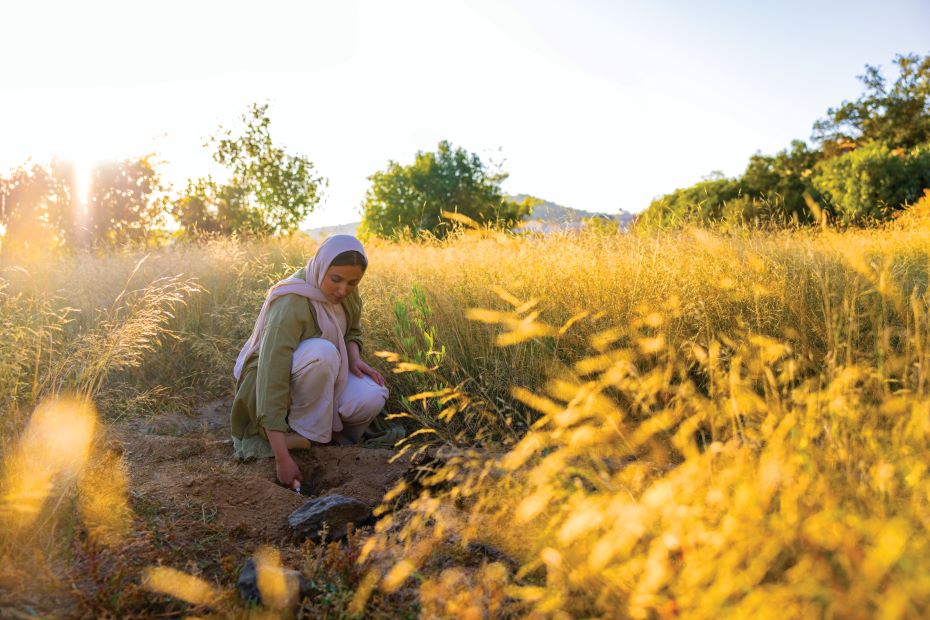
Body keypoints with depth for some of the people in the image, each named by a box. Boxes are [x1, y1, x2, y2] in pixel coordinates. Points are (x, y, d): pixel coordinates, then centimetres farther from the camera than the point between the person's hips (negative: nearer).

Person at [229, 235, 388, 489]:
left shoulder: (347, 292, -9)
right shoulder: (291, 306, -31)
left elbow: (351, 331, 13)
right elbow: (271, 382, -36)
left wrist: (355, 358, -12)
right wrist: (282, 459, -39)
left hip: (319, 377, 6)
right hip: (269, 380, -6)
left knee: (371, 398, -24)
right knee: (321, 352, -37)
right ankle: (307, 432, -16)